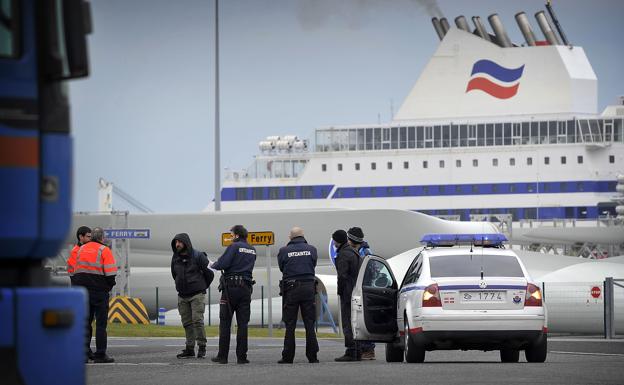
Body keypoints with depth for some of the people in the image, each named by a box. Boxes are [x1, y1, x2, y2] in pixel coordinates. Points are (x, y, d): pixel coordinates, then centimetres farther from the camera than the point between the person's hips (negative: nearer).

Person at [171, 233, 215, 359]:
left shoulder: (198, 256, -9)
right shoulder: (175, 259, 7)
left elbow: (209, 273, -3)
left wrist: (202, 287, 8)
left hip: (197, 295, -5)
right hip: (182, 297, 5)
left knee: (197, 320, -12)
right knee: (187, 323, 5)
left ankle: (202, 347, -7)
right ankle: (189, 348, 9)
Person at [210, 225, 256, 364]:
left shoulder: (234, 247, -7)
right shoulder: (252, 250, 13)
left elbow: (222, 264, -16)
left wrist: (213, 265, 5)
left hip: (231, 286, -5)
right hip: (246, 288, 5)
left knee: (225, 323, 0)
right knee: (242, 323, 4)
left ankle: (222, 356, -1)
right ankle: (241, 356, 0)